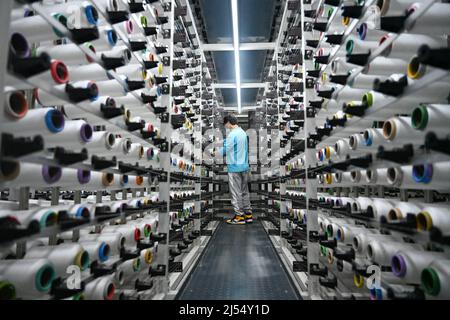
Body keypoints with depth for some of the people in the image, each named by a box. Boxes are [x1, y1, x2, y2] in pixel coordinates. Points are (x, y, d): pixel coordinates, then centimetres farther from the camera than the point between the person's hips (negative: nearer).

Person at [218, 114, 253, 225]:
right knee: (244, 191, 14)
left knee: (236, 192, 1)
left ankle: (239, 216, 7)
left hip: (235, 167, -8)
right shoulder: (243, 133, 10)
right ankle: (248, 214, 20)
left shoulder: (232, 134, -16)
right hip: (244, 166, 8)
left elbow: (224, 150, -11)